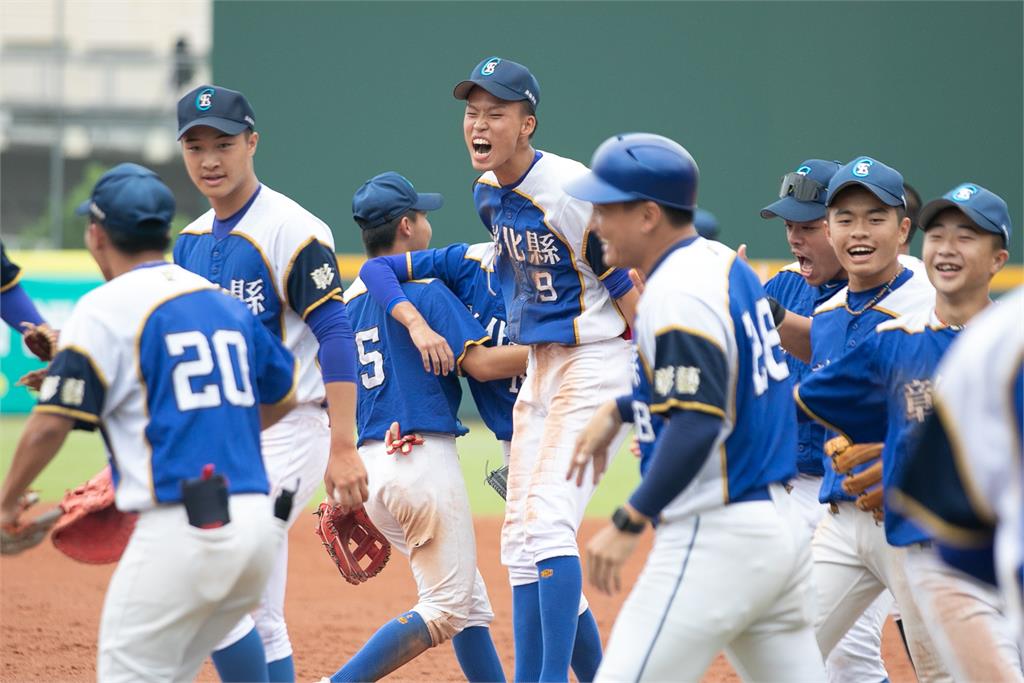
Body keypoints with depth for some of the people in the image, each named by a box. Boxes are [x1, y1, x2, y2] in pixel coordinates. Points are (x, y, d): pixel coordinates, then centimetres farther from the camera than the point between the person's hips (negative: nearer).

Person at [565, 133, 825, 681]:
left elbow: (698, 423, -23)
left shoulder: (678, 294, -16)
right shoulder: (723, 265, 13)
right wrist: (619, 410, 22)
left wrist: (628, 523, -21)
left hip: (716, 540, -10)